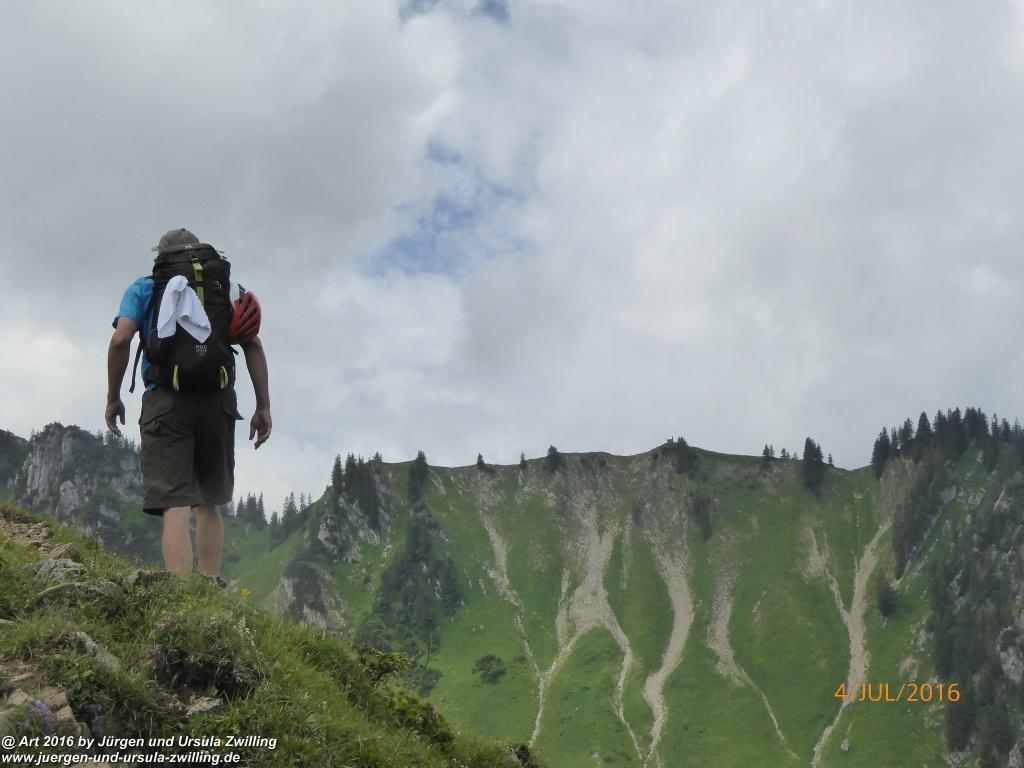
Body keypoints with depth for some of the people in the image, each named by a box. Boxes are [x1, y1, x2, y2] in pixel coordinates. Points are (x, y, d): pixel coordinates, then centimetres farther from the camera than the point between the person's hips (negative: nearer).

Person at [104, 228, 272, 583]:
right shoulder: (226, 287, 17)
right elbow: (253, 344, 6)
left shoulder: (144, 288, 12)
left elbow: (121, 339, -3)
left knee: (175, 504, -8)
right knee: (208, 503, 14)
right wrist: (263, 407, 6)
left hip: (166, 402, -2)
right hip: (218, 402, 2)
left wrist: (113, 398, 6)